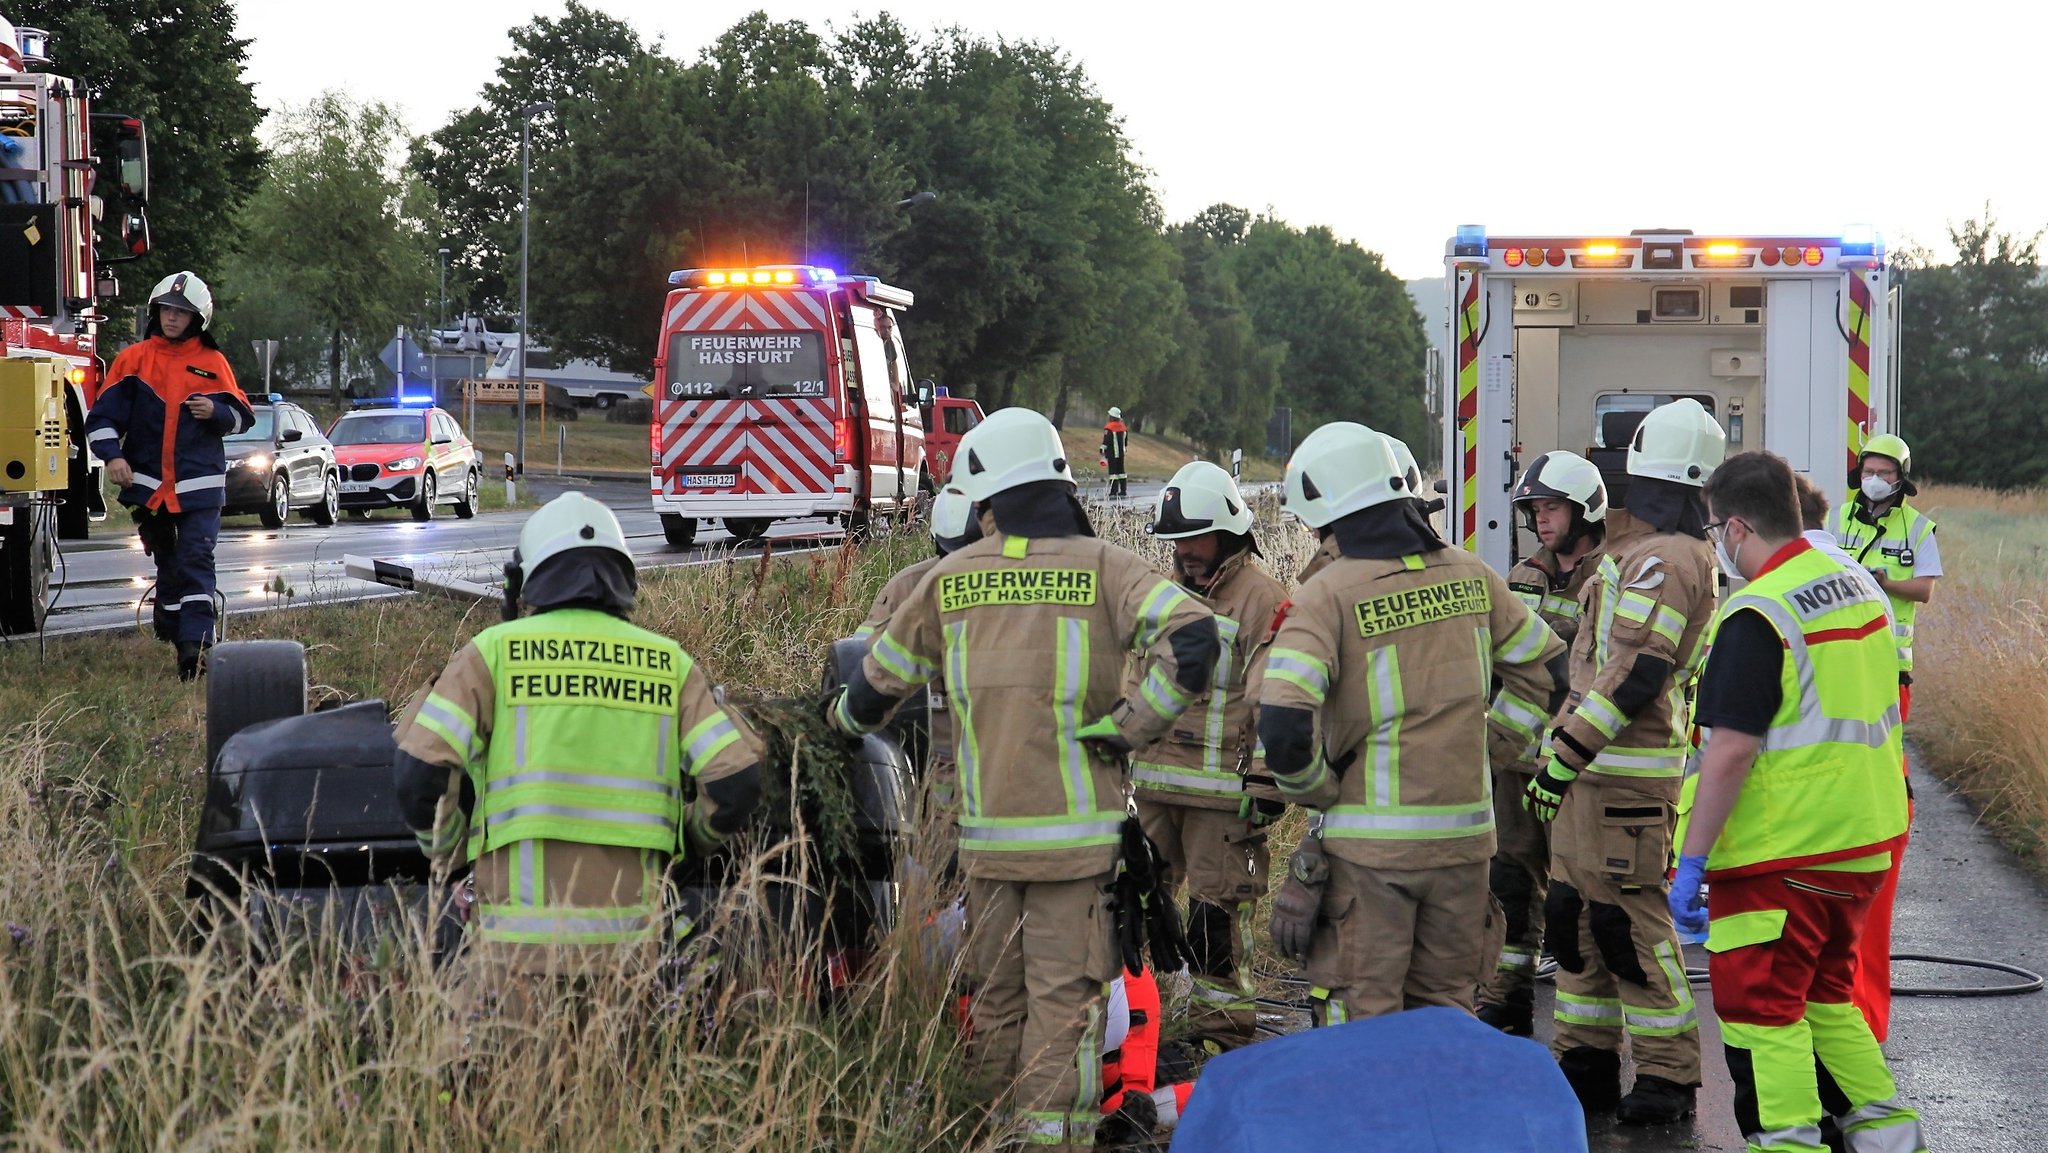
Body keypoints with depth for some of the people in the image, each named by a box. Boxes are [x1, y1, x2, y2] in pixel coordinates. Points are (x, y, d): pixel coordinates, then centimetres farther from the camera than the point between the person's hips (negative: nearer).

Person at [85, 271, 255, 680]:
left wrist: (216, 411, -11)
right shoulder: (134, 359, 3)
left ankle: (195, 642, -20)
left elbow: (241, 416, 10)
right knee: (167, 562, 14)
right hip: (148, 482, 2)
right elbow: (103, 415, 1)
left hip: (199, 485, -2)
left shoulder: (212, 362, 5)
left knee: (196, 558, -13)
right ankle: (170, 630, 27)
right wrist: (113, 455, -16)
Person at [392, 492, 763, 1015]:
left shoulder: (494, 651, 3)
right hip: (626, 941, 2)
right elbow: (737, 779, 0)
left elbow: (419, 775, -6)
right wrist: (685, 837, 21)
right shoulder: (668, 663, 10)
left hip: (524, 936, -2)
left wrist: (449, 855, 14)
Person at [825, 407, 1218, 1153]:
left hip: (985, 832, 3)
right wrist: (1134, 727, -10)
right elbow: (1193, 639, -20)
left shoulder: (950, 579, 4)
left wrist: (843, 718, 38)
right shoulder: (1101, 569, -5)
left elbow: (880, 679, 15)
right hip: (1075, 832, -3)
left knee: (996, 997, 15)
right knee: (1063, 998, 0)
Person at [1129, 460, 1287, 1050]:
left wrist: (1266, 790, -14)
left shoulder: (1262, 599, -7)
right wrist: (1125, 754, 23)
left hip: (1224, 793, -7)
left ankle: (1227, 1035, 4)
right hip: (1156, 783, 7)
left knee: (1218, 912, -4)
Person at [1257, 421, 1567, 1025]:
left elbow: (1282, 723, -22)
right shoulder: (1470, 575, 4)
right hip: (1464, 835, 5)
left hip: (1368, 843, -5)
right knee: (1445, 1009, 16)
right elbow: (1545, 669, 16)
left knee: (1359, 1020, 3)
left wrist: (1314, 790, -5)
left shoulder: (1328, 594, -13)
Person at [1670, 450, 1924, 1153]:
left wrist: (1691, 862, -17)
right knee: (1824, 997, 22)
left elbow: (1730, 752, -22)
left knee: (1760, 1014, 0)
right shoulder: (1860, 588, 8)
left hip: (1780, 857, -9)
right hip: (1865, 846, 9)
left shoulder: (1759, 614, -18)